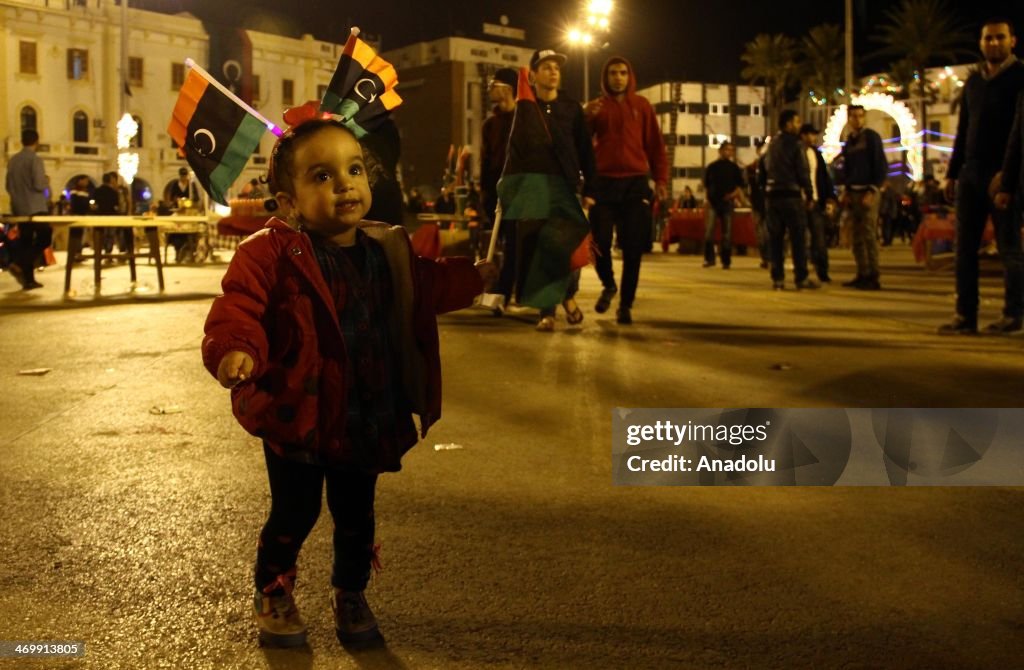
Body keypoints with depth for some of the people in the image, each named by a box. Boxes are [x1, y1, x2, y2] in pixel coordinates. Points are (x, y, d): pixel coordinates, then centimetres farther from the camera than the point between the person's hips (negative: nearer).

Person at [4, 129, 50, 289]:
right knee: (44, 238, 2)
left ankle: (28, 279, 10)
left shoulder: (12, 160, 10)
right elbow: (39, 185, -19)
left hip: (18, 209, 7)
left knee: (25, 242, 10)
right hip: (36, 208, -7)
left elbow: (8, 186, 16)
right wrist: (46, 181, 1)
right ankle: (19, 264, -16)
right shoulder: (35, 159, -12)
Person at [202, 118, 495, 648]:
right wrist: (235, 348, -44)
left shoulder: (388, 250, 3)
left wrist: (475, 276, 16)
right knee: (294, 514, 8)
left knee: (356, 515, 17)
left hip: (367, 419, 5)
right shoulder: (273, 253, -17)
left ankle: (351, 596, 39)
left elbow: (428, 289, 20)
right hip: (298, 413, -5)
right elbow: (238, 306, -26)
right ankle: (272, 595, 34)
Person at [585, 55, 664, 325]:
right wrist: (587, 118, -14)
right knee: (600, 241, -4)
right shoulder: (597, 107, 10)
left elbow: (655, 145, 6)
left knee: (632, 247, -2)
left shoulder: (641, 106, 8)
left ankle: (626, 304, 7)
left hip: (635, 184, 0)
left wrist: (661, 179, -3)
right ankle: (608, 285, 24)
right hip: (603, 182, 1)